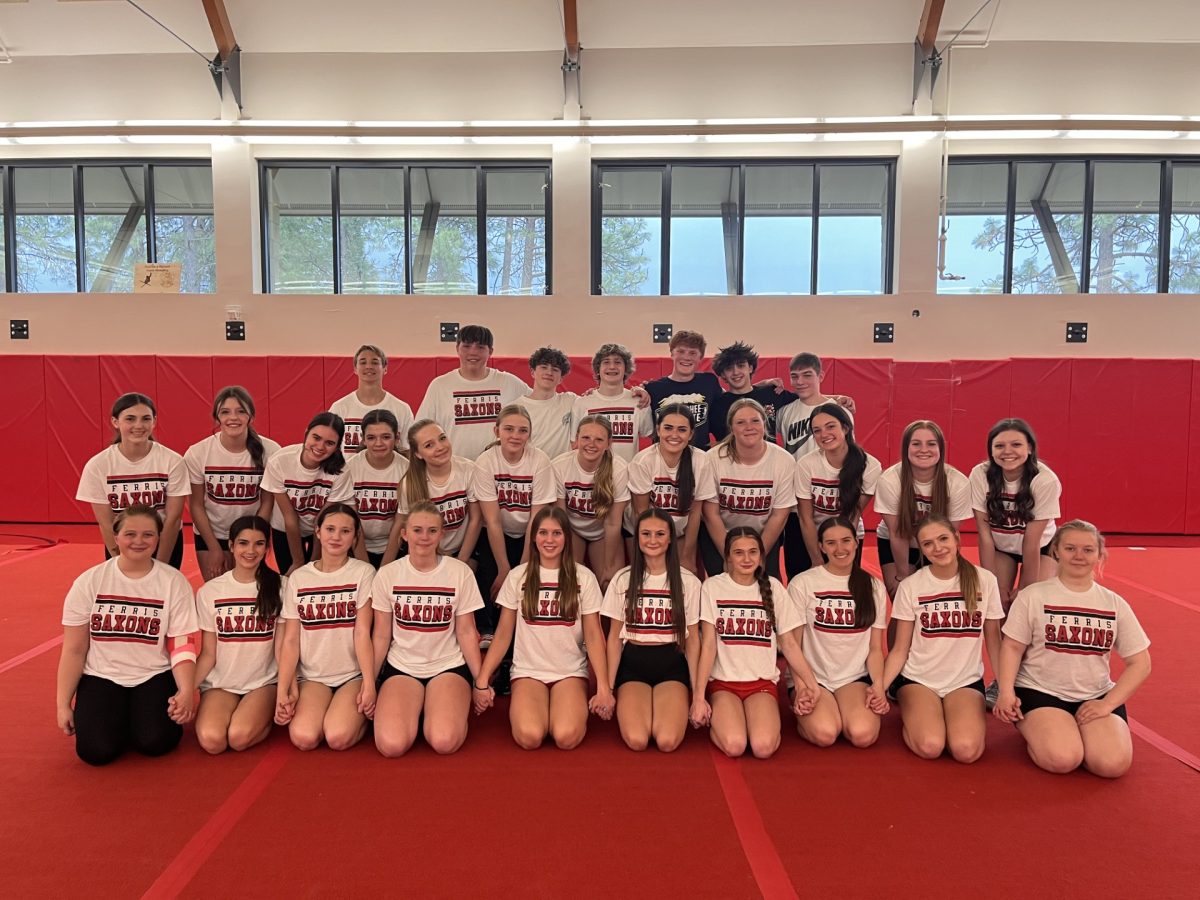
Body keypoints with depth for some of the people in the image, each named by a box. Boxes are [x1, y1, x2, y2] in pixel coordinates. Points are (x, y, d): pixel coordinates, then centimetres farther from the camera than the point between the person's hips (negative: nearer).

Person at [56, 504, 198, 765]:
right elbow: (74, 649, 1)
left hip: (155, 676, -1)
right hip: (101, 676, 1)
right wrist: (63, 704, 0)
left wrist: (186, 692, -25)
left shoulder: (174, 582, -8)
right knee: (97, 750, -19)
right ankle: (117, 717, 14)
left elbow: (182, 645, -10)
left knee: (154, 742, -22)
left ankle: (142, 716, 12)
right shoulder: (89, 581, -5)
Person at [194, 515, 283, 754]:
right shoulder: (209, 591, 1)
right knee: (211, 739, -25)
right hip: (220, 683, 2)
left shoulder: (279, 587, -3)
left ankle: (265, 715, 6)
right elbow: (208, 654, 3)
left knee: (239, 737, -26)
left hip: (264, 682, -1)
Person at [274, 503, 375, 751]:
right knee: (304, 737, -22)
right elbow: (290, 640, 1)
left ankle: (361, 714, 8)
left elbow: (362, 633, -10)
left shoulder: (363, 572, -4)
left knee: (338, 738, -25)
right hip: (312, 676, 2)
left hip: (353, 674, -2)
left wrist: (369, 684, -18)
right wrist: (283, 691, -8)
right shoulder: (298, 577, 3)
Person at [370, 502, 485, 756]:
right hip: (401, 667, 1)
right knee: (391, 744, -23)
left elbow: (466, 632, 0)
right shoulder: (387, 575, -3)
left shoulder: (460, 572, -6)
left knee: (444, 742, -25)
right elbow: (381, 636, 4)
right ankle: (415, 712, 10)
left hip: (449, 666, -1)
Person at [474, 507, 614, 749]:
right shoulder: (517, 576, 1)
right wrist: (482, 680, -3)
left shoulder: (583, 577, -1)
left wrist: (604, 687, -10)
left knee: (566, 737, -26)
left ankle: (573, 709, 7)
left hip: (571, 672, 0)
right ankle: (522, 708, 7)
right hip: (528, 671, 0)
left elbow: (594, 636, -1)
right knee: (529, 736, -26)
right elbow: (503, 633, 4)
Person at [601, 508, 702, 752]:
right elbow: (614, 637, 6)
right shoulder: (622, 579, 3)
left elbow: (693, 640, 6)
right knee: (636, 740, -24)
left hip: (672, 664, 0)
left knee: (667, 741, -24)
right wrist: (608, 688, 0)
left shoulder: (688, 582, 1)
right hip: (633, 663, 0)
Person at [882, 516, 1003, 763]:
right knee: (930, 747, -26)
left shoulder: (984, 580, -3)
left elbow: (994, 640, 6)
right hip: (918, 679, -1)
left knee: (966, 750, -25)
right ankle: (911, 714, 7)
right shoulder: (910, 586, -6)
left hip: (966, 681, 1)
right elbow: (900, 649, -2)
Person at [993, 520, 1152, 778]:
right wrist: (1006, 692, -17)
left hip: (1097, 697, 3)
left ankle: (1073, 733, 9)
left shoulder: (1115, 604, 6)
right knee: (1062, 759, -27)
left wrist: (1108, 703, -6)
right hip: (1040, 692, -3)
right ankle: (1034, 730, 6)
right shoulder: (1033, 596, -3)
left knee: (1114, 764, -22)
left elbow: (1140, 662, 7)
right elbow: (1012, 647, -2)